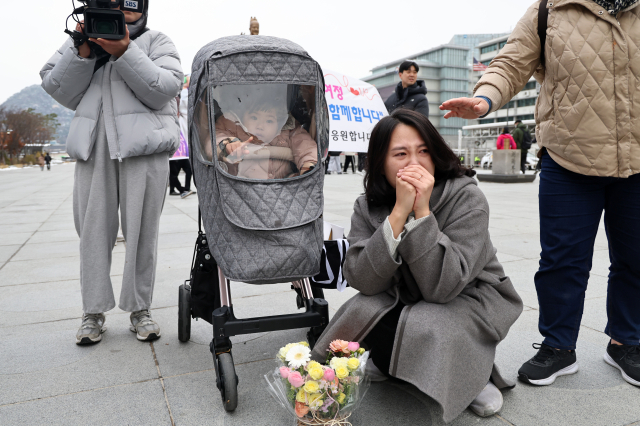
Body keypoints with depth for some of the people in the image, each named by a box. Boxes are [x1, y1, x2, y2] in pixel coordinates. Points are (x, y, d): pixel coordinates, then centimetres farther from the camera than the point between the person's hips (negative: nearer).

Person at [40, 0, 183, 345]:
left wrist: (124, 53, -11)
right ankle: (94, 312, 11)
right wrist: (82, 52, -2)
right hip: (94, 147, 3)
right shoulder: (81, 41, 23)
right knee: (93, 230, 1)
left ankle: (139, 309, 7)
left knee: (142, 230, -4)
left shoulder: (157, 42, 15)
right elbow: (59, 91, 11)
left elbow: (165, 90, -4)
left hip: (143, 146, -2)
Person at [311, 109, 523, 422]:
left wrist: (422, 211, -37)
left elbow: (443, 286, -31)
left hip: (470, 300, -2)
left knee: (427, 329, -32)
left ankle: (472, 376, 0)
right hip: (404, 301, 3)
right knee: (363, 313, -26)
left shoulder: (467, 199, -22)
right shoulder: (368, 207, -11)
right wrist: (400, 212, -34)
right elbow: (362, 280, -26)